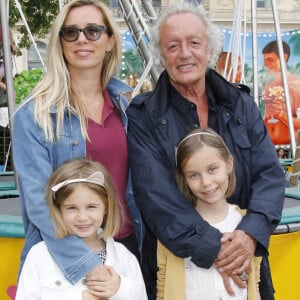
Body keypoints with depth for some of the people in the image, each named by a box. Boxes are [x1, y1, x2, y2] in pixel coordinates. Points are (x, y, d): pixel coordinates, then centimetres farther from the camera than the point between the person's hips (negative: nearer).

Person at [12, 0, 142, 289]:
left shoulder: (127, 103, 3)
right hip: (65, 257, -4)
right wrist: (87, 264, -26)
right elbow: (38, 200, -18)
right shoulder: (33, 114, -12)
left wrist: (145, 239, 3)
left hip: (127, 243, 4)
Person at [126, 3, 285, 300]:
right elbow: (155, 192, -17)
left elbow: (270, 174, -3)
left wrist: (251, 233, -20)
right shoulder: (143, 116, -8)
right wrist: (212, 248, -24)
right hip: (173, 264, -3)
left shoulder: (241, 105, 3)